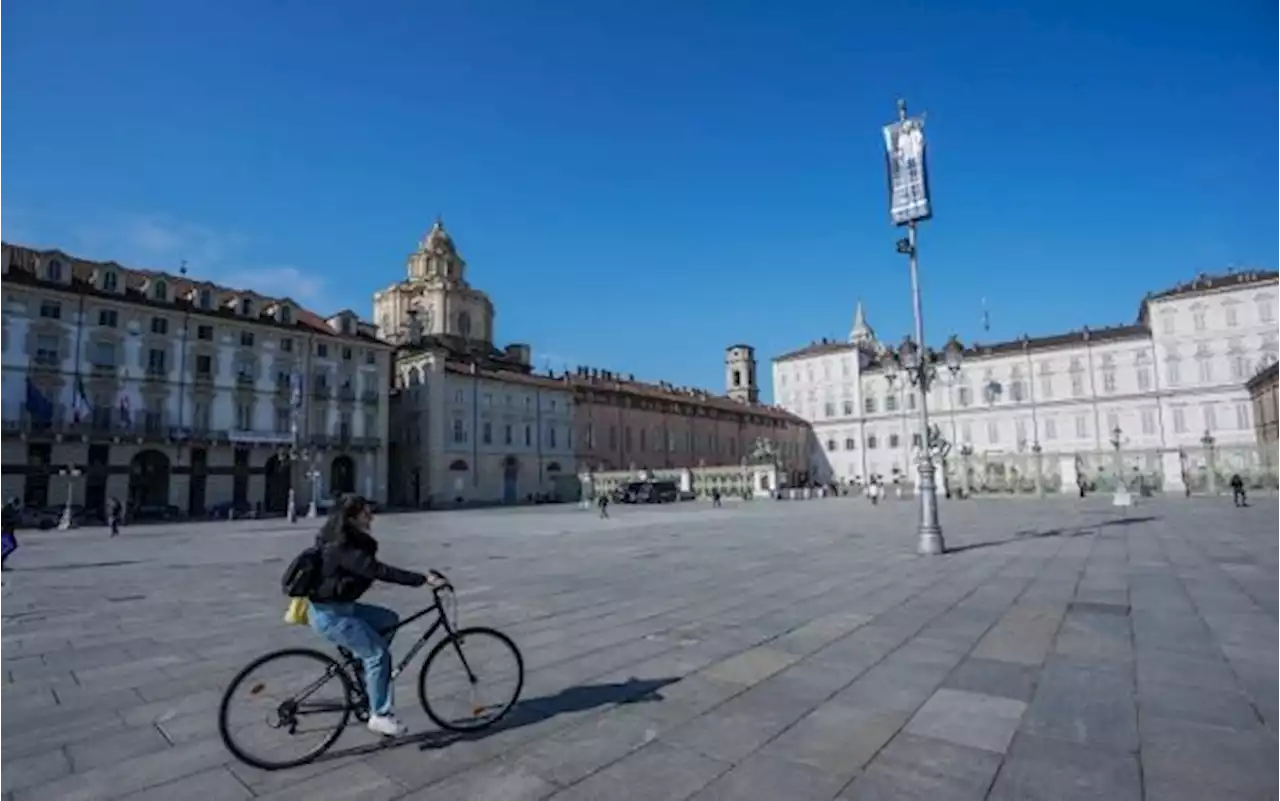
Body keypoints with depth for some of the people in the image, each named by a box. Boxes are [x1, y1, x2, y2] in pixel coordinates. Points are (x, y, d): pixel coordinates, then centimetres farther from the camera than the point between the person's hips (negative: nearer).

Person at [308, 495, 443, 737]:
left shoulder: (347, 543, 7)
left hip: (341, 607, 10)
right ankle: (380, 716, 2)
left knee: (388, 620, 11)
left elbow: (376, 570, 11)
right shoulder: (342, 548, -24)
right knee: (379, 654, -9)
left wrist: (422, 577, 7)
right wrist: (423, 579, -33)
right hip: (329, 614, -10)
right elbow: (379, 571, -32)